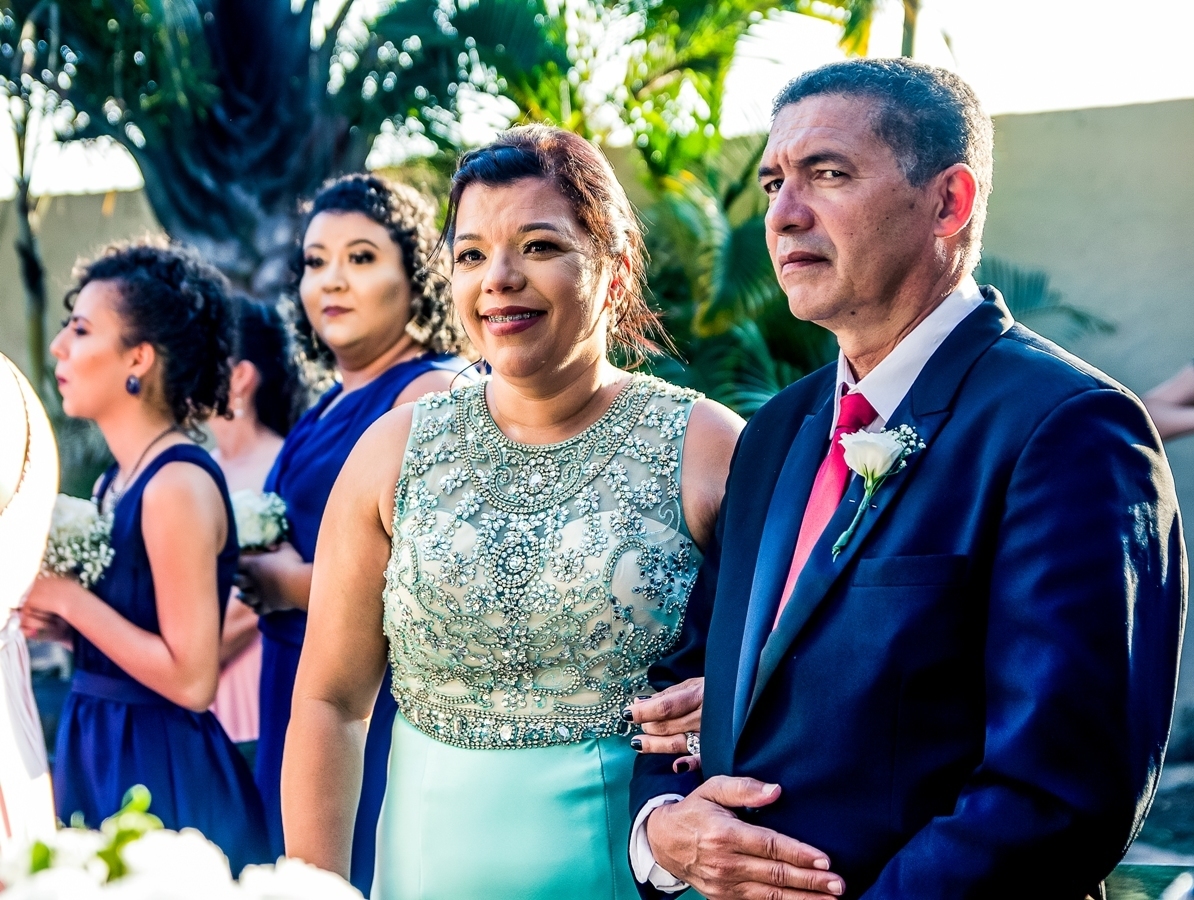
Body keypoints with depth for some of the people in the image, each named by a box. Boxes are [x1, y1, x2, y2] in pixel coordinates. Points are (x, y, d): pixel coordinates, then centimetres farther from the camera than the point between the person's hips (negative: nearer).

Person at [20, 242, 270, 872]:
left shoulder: (180, 484, -18)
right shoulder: (116, 481, 6)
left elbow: (191, 679, -21)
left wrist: (67, 596, -16)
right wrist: (50, 615, 0)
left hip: (162, 777, -8)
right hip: (99, 757, 8)